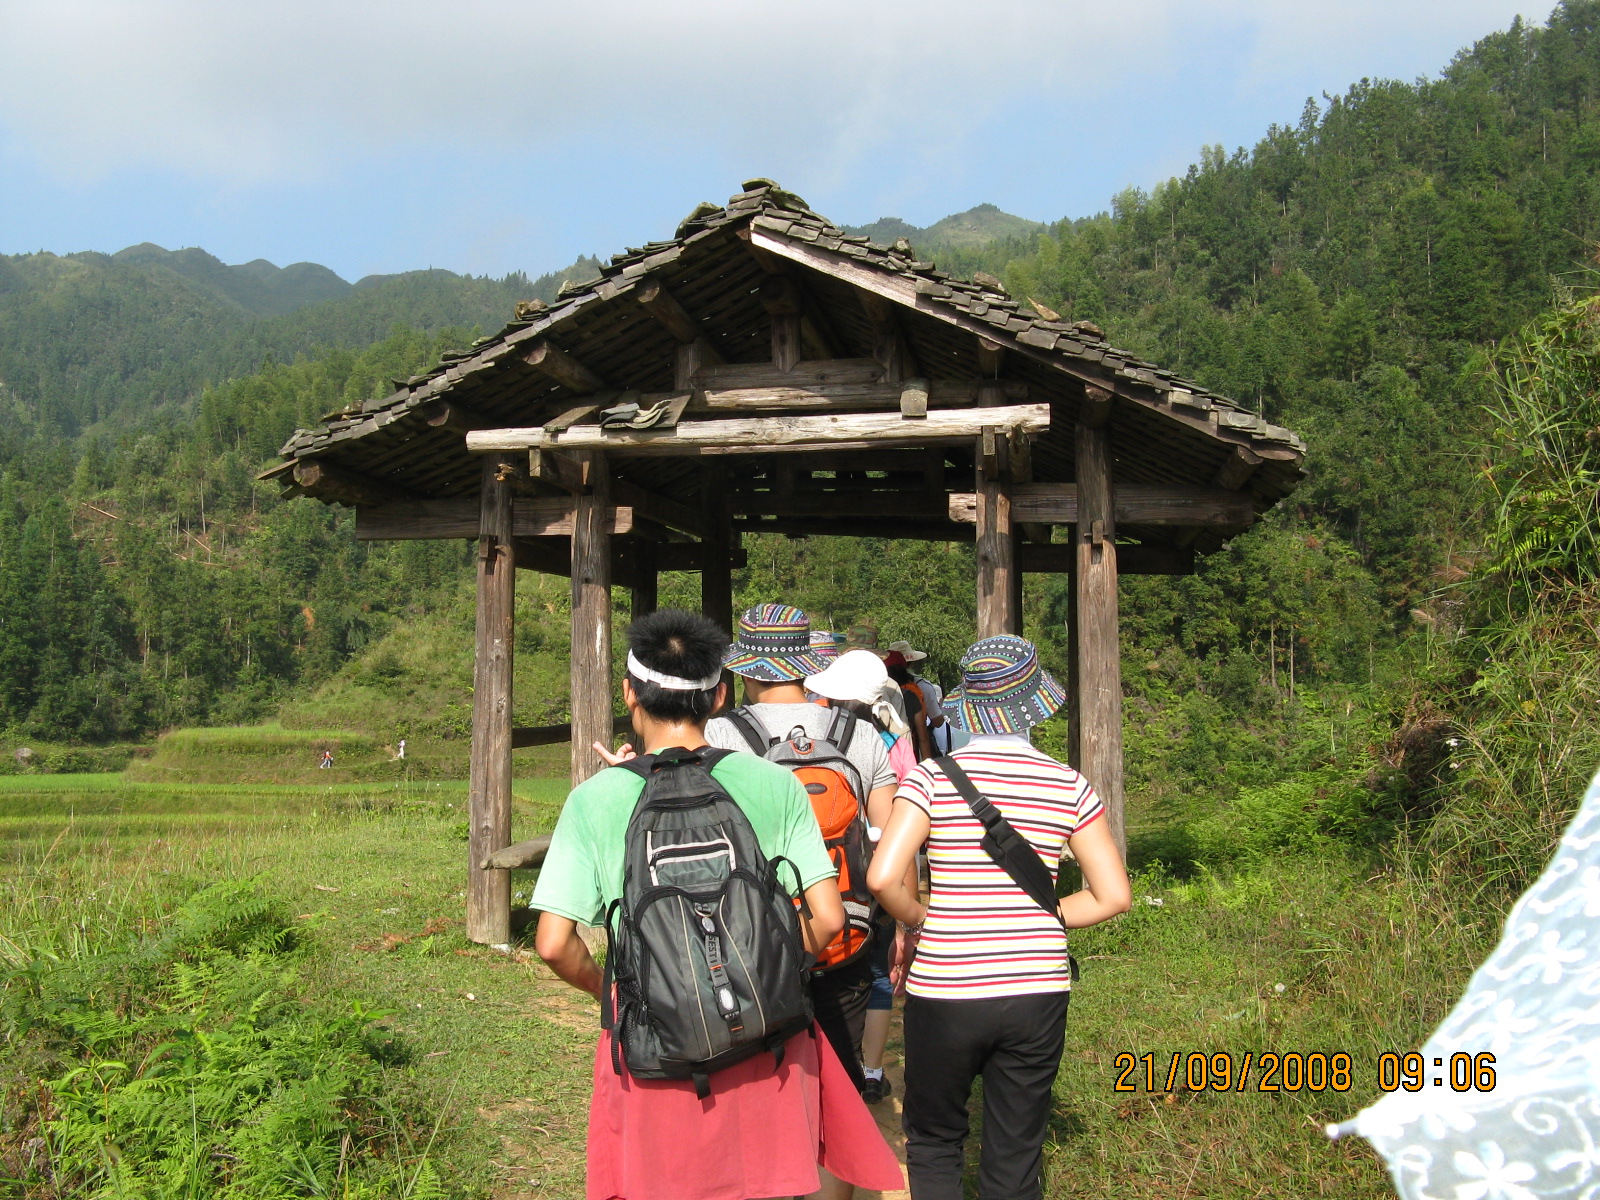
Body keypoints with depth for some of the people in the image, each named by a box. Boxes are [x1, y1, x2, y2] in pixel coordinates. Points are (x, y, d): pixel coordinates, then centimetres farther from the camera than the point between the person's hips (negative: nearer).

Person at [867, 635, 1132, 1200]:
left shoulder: (932, 776, -8)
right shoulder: (1068, 785, -1)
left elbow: (883, 878, -18)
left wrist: (917, 923, 1)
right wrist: (1037, 921, 10)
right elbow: (1112, 896, 0)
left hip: (944, 990, -2)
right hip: (1038, 989, 2)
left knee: (934, 1144, 20)